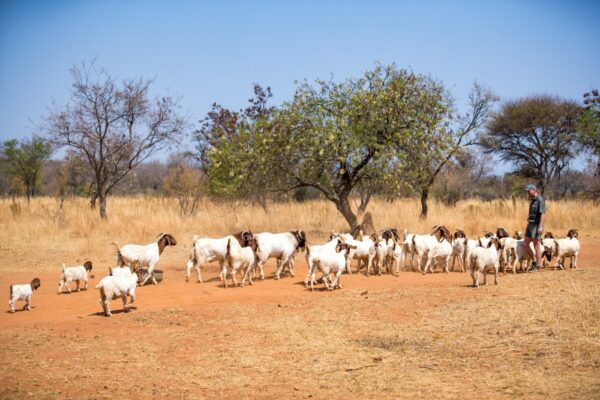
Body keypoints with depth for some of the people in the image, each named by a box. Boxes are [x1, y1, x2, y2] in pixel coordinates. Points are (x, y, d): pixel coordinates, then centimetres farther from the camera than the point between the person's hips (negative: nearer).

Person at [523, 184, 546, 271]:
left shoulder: (540, 200, -13)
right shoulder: (532, 200, 15)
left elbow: (543, 214, -19)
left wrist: (540, 227, -24)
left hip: (536, 225, -9)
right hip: (530, 224, 9)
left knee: (536, 245, -2)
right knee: (525, 244, 8)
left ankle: (537, 266, 5)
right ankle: (534, 261, 21)